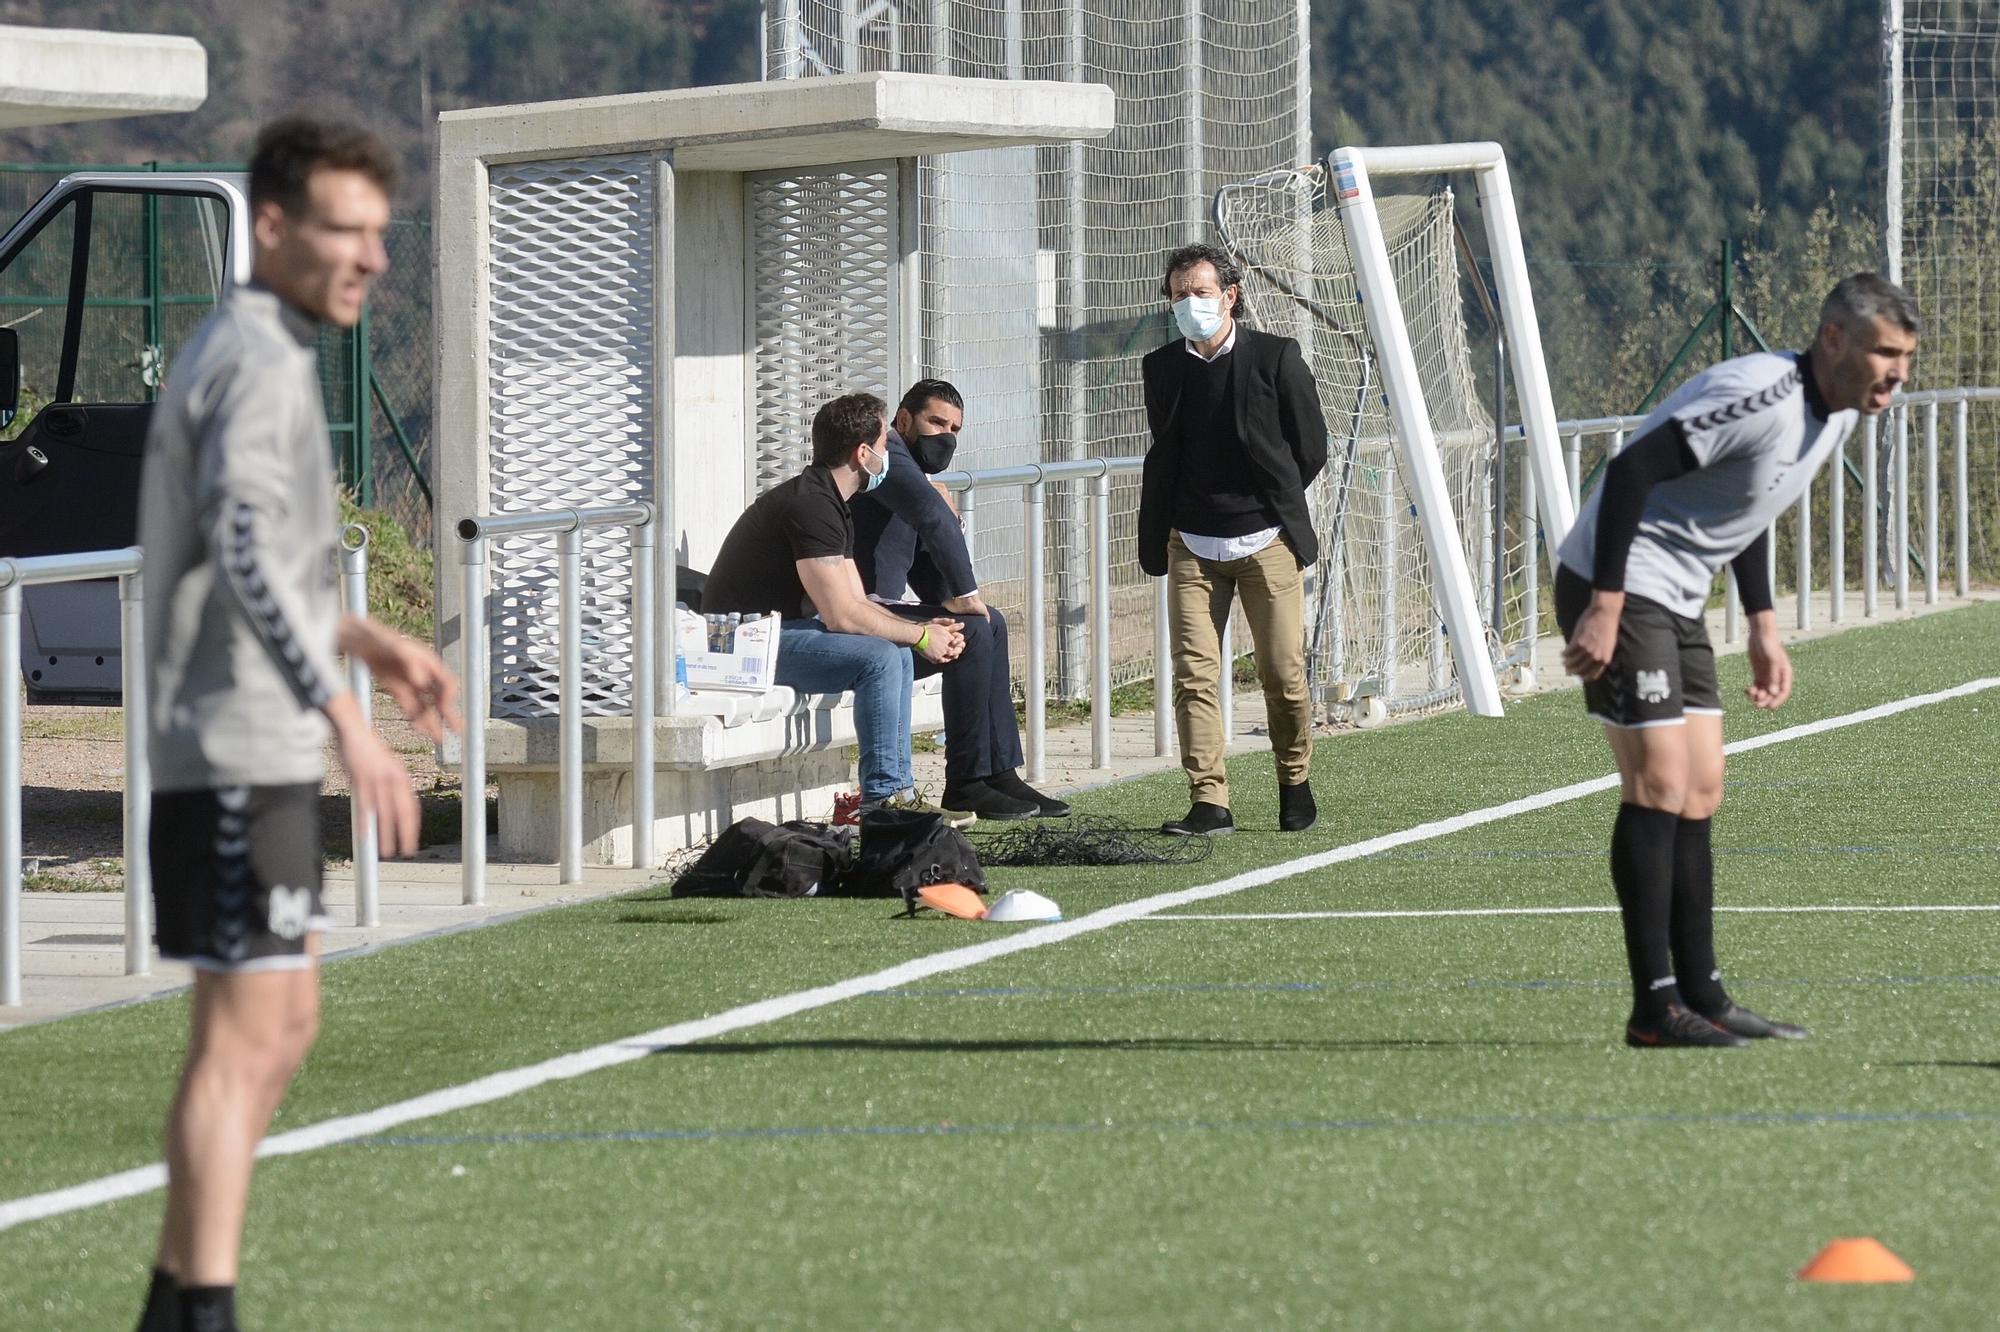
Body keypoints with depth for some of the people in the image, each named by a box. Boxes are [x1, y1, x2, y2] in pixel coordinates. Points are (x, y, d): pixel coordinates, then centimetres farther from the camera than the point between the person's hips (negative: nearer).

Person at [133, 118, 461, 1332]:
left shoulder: (258, 354, 17)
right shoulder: (257, 363, -15)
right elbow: (248, 561, -28)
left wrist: (371, 640, 22)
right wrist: (350, 724, -33)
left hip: (259, 755, 10)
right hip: (240, 748, -10)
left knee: (281, 1026, 15)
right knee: (245, 1034, -9)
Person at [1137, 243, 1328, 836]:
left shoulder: (1275, 357, -3)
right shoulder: (1162, 369, 7)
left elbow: (1310, 448, 4)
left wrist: (1272, 503, 11)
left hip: (1267, 541, -2)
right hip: (1192, 545, 2)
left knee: (1283, 675, -1)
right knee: (1194, 675, -7)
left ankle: (1296, 784, 21)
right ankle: (1209, 802, -6)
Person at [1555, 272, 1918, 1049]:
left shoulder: (1837, 414, 7)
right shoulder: (1761, 396, -24)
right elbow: (1630, 471, -27)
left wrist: (1763, 626, 17)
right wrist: (1604, 608, -29)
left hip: (1676, 603, 10)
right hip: (1619, 588, -10)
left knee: (1700, 793, 8)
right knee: (1659, 785, -12)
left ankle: (1702, 997, 11)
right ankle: (1655, 1007, -11)